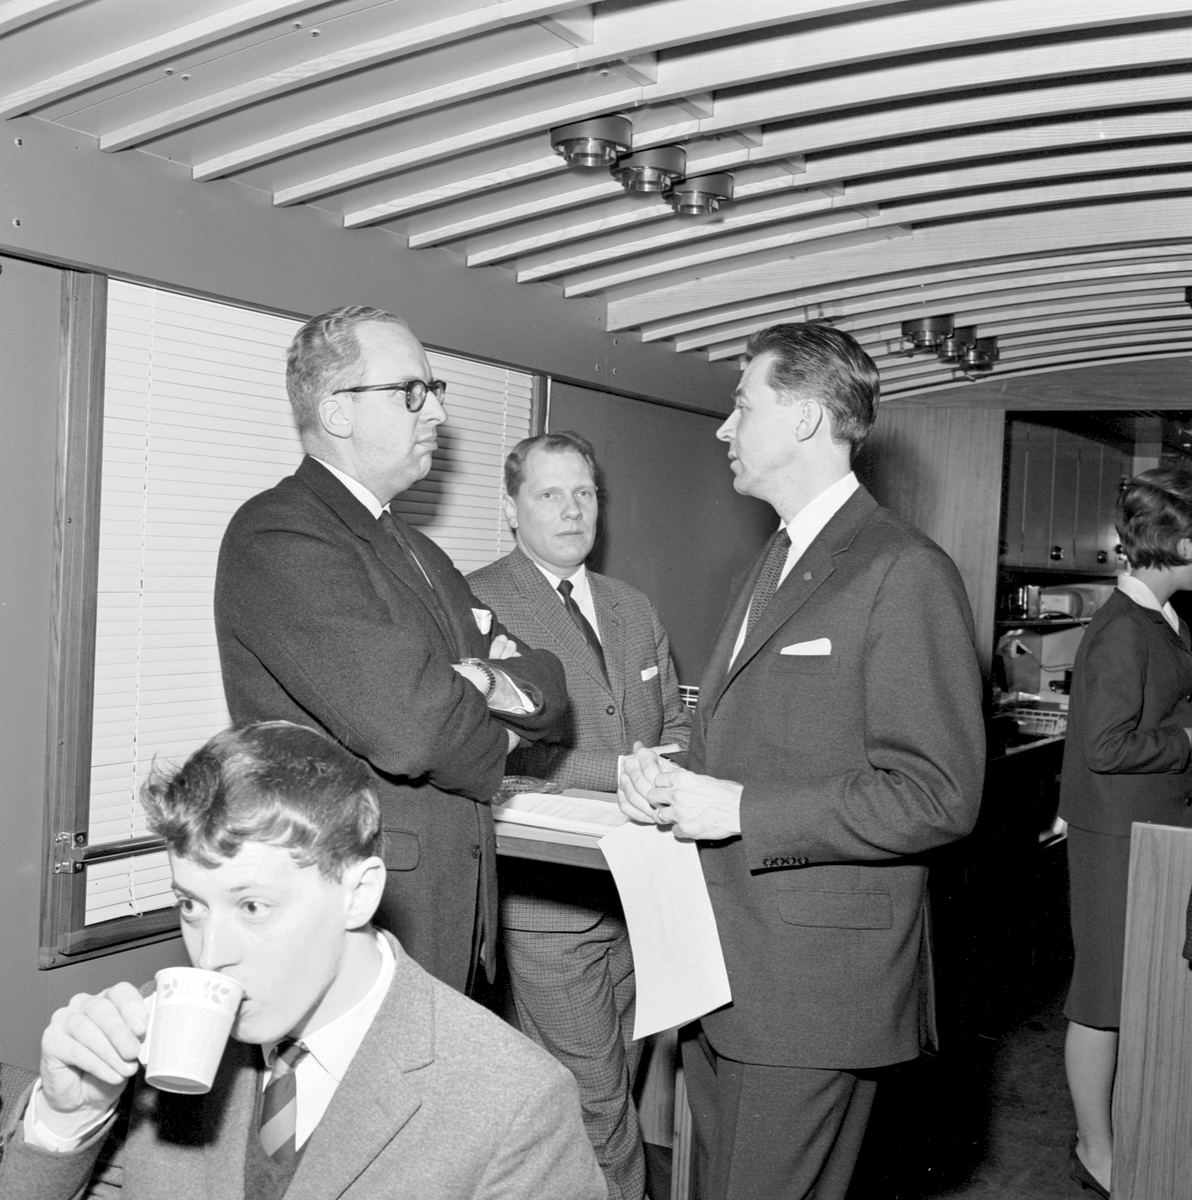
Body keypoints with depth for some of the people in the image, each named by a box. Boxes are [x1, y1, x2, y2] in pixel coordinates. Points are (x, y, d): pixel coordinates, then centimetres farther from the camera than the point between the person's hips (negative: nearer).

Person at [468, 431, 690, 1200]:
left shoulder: (635, 609, 15)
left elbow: (677, 721, 17)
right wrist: (623, 771, -23)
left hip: (640, 885, 7)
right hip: (551, 896, -7)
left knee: (617, 1085, 18)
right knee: (595, 1101, 0)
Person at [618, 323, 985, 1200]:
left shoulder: (905, 573, -14)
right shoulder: (775, 564, 16)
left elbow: (939, 796, -19)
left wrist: (739, 809, -20)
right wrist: (674, 785, 2)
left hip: (819, 982, -8)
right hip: (722, 964, 9)